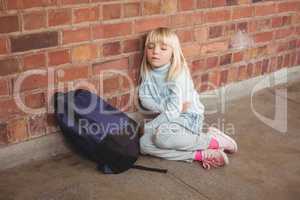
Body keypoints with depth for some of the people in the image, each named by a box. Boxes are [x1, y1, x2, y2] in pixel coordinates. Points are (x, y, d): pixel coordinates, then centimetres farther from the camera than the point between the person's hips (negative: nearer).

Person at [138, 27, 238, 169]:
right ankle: (199, 155, -22)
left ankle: (214, 141, -18)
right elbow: (144, 99, -6)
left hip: (188, 117, -7)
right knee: (144, 144, -19)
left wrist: (149, 126, -21)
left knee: (162, 136, -36)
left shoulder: (178, 74, -19)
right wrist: (164, 108, -22)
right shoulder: (147, 72, 0)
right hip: (165, 118, 7)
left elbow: (173, 111, -24)